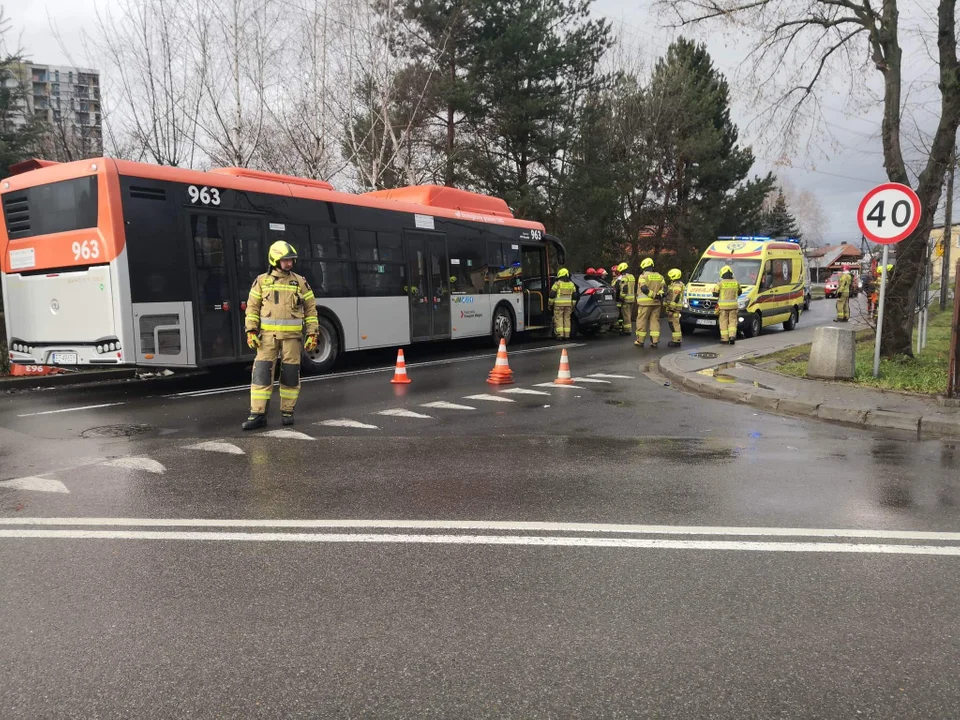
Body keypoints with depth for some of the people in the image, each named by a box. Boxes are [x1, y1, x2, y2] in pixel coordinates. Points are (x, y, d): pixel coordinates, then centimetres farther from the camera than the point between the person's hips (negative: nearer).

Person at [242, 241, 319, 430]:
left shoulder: (300, 282, 7)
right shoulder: (262, 281, 7)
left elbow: (311, 309, 8)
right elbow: (252, 307, 7)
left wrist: (312, 333, 2)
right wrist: (251, 331, -3)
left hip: (292, 335, 0)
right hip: (268, 334, 0)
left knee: (290, 374, 3)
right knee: (262, 372, -5)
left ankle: (287, 412, 16)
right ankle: (258, 414, -2)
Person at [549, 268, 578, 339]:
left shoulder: (557, 283, -3)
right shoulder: (571, 284, 11)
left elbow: (552, 295, -5)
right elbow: (574, 296, 12)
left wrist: (550, 304, 3)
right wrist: (573, 306, 18)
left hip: (559, 304, -4)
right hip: (568, 304, 4)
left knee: (558, 319, -1)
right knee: (567, 319, 8)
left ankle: (560, 334, -7)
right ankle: (566, 335, 6)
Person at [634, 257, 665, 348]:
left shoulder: (643, 276, -7)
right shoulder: (659, 276, 12)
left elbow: (644, 289, -17)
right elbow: (663, 289, 6)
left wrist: (654, 295, -12)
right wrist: (658, 296, 0)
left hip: (645, 303, -5)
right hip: (656, 303, 5)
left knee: (642, 321, 2)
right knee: (655, 321, 8)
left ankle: (640, 341, 6)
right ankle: (655, 342, 5)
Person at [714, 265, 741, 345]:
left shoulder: (720, 283, -6)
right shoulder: (736, 282, 4)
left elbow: (715, 294, -2)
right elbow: (739, 293, 17)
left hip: (723, 305, -2)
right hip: (733, 305, 2)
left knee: (723, 321, 5)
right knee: (732, 321, 8)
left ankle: (724, 338, 6)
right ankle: (732, 336, -6)